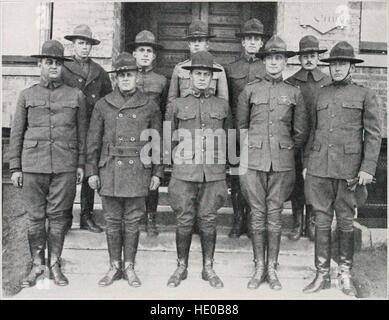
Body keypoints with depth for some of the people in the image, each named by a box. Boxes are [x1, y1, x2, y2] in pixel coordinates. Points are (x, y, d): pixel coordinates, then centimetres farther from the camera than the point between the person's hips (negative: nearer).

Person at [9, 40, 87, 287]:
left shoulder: (76, 96, 9)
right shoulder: (27, 96, 10)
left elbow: (82, 134, 10)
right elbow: (16, 133, 10)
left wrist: (81, 165, 5)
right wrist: (15, 167, 5)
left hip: (65, 166, 0)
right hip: (33, 165, 1)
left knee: (58, 216, 5)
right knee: (35, 217, 4)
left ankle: (55, 265, 18)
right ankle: (37, 265, 19)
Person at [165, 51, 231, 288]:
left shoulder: (223, 105, 11)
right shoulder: (177, 105, 8)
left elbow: (228, 139, 17)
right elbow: (167, 139, 13)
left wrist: (224, 167, 14)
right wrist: (171, 160, 8)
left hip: (214, 173, 1)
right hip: (184, 172, -1)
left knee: (209, 220, 6)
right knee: (184, 220, 4)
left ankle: (208, 268, 20)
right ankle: (182, 267, 19)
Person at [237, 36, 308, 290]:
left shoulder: (294, 93, 8)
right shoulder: (250, 90, 7)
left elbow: (301, 132, 13)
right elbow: (241, 125, 14)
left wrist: (287, 152, 12)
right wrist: (248, 151, 11)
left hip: (282, 163, 0)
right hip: (254, 161, 0)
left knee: (275, 215, 5)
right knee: (257, 215, 4)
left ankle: (272, 269, 16)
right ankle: (259, 268, 16)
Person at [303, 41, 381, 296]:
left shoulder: (365, 95, 5)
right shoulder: (321, 94, 14)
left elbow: (373, 135, 2)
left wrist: (368, 168, -7)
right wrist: (306, 163, 14)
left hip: (348, 169, -2)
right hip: (319, 168, 3)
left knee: (346, 223, 6)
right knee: (322, 221, 6)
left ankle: (345, 275, 21)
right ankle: (322, 275, 17)